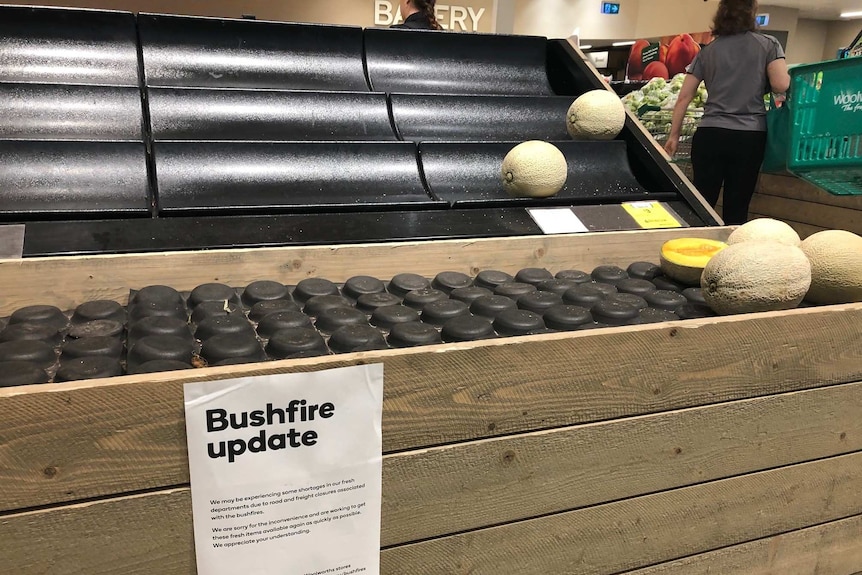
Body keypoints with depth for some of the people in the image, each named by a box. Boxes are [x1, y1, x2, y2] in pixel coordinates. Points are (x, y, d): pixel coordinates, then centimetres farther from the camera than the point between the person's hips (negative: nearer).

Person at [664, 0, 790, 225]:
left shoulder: (707, 51, 11)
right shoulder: (768, 45, 4)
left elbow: (684, 98, 8)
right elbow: (781, 85, -9)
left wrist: (674, 134, 15)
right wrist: (759, 85, 13)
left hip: (710, 135, 1)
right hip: (750, 136, -1)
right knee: (737, 210, 4)